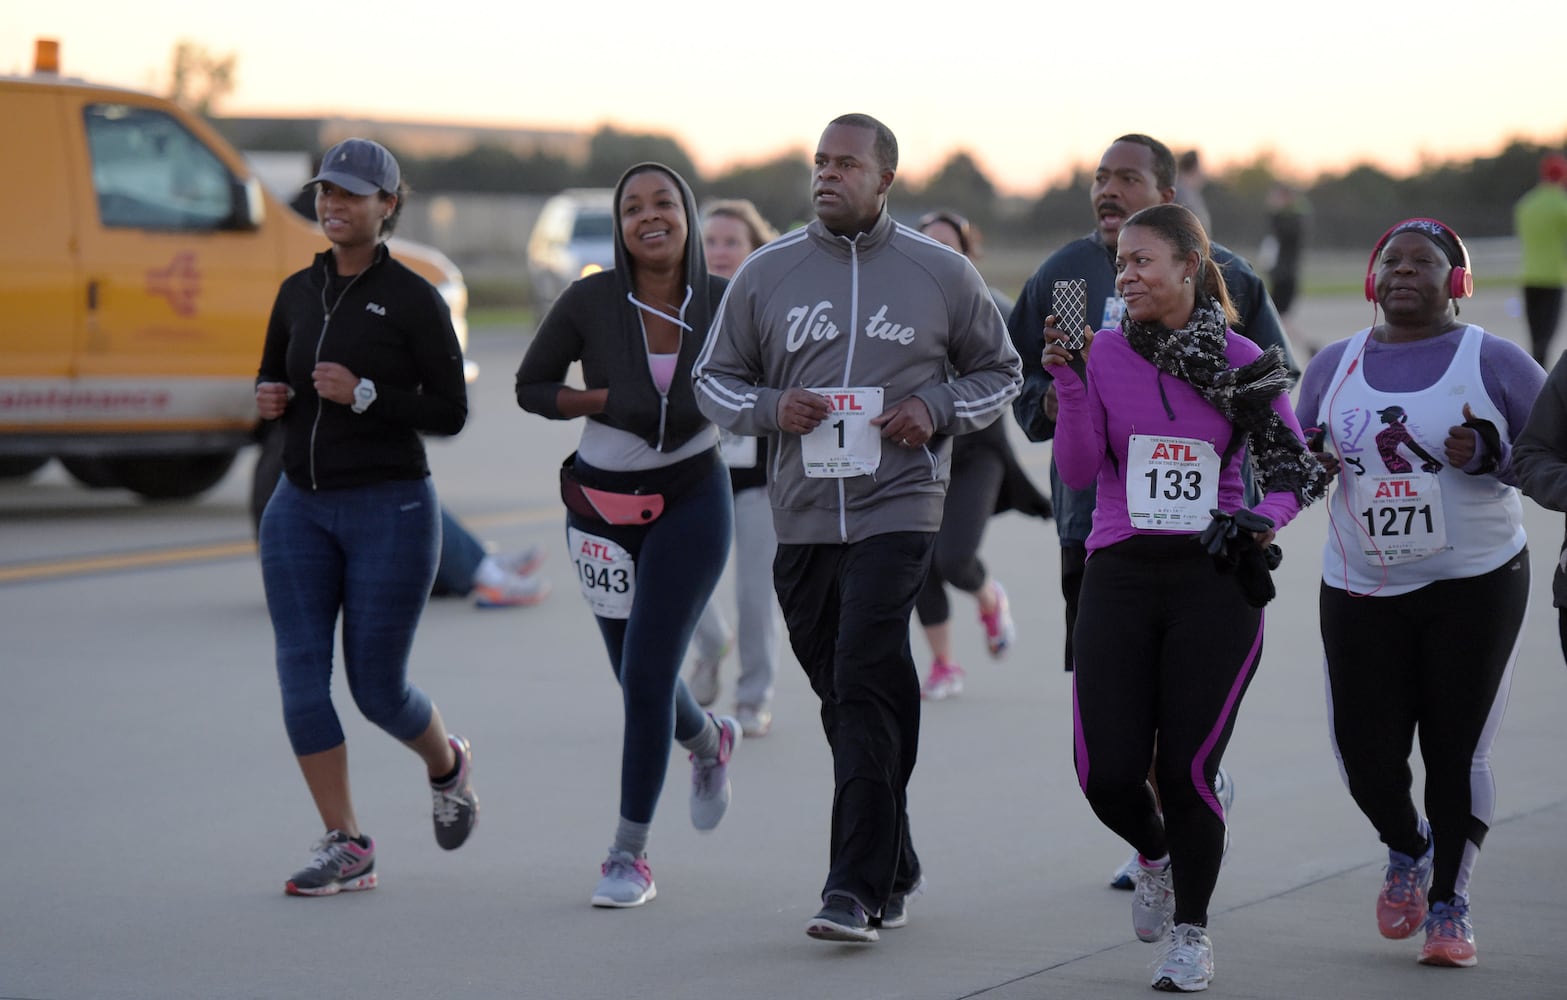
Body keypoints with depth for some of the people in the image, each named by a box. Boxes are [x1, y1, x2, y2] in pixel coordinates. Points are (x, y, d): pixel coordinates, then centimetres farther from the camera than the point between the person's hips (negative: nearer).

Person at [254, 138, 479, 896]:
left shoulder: (414, 300, -7)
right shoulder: (298, 292, 8)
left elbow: (451, 412, -7)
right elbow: (273, 374, 22)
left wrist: (364, 395, -19)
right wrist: (269, 399, -2)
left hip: (390, 506, -5)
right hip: (300, 506, 5)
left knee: (377, 686, 1)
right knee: (301, 676, -5)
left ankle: (447, 766, 35)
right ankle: (346, 847, 1)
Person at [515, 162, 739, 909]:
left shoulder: (722, 303, -9)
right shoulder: (591, 301, -12)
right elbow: (531, 386, -2)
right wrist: (609, 400, -18)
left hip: (691, 499, -2)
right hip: (603, 504, 2)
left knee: (646, 674, -11)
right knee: (638, 676, 14)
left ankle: (631, 854, -1)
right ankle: (708, 742, 49)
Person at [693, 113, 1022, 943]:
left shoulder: (941, 274, 3)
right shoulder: (766, 273, 7)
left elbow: (998, 370, 13)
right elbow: (713, 377, 13)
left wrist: (938, 410, -7)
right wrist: (769, 409, -8)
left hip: (896, 509, -4)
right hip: (801, 519, 4)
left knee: (865, 687, -16)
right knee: (845, 699, 10)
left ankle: (856, 888, -16)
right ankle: (894, 870, 25)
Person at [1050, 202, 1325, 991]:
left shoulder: (1242, 361, 0)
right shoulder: (1105, 353, 3)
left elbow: (1294, 467, 7)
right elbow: (1078, 471, -4)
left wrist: (1265, 518, -11)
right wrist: (1068, 383, -14)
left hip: (1215, 579, -1)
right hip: (1121, 575, 2)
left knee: (1188, 769, -4)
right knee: (1106, 772, -4)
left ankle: (1191, 933, 16)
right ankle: (1154, 856, 31)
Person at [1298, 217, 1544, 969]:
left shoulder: (1494, 362, -3)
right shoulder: (1333, 366, 8)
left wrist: (1493, 457, -19)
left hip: (1475, 586, -3)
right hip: (1360, 590, 3)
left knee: (1458, 753, -3)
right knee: (1364, 755, 0)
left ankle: (1449, 907, 14)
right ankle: (1407, 850, 33)